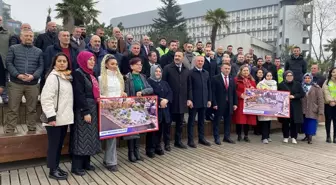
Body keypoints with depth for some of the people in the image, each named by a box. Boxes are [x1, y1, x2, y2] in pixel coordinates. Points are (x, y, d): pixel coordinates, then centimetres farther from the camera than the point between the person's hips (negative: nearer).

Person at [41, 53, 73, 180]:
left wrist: (69, 114, 14)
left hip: (64, 118, 8)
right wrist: (51, 116, -25)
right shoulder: (53, 77, -12)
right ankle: (52, 170, 14)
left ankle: (56, 167, 27)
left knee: (60, 144, 15)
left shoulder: (67, 77, 14)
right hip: (55, 118, -8)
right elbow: (46, 98, -20)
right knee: (54, 145, 2)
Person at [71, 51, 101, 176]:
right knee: (81, 137, -2)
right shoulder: (78, 74, -10)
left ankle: (86, 162, 23)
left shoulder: (90, 74, 15)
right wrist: (85, 112, -21)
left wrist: (92, 110, 13)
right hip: (83, 111, -8)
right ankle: (76, 166, 8)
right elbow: (79, 95, -17)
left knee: (90, 136, 12)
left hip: (93, 109, 8)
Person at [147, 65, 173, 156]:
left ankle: (157, 147, 19)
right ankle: (151, 148, 5)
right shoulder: (149, 81, -3)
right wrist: (160, 101, -18)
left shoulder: (164, 82, 19)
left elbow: (170, 92, 8)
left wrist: (166, 100, -11)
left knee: (160, 128, 8)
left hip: (164, 109, 6)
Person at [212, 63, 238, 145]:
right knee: (217, 121, 3)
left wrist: (235, 103, 6)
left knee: (228, 121, 10)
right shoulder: (215, 78, -4)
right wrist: (214, 103, -14)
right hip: (219, 104, -5)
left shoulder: (232, 79, 12)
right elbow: (213, 92, -9)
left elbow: (234, 92, 12)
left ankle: (227, 137, 22)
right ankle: (217, 138, 12)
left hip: (229, 104, 5)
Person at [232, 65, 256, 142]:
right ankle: (239, 135, 10)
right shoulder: (236, 79, 0)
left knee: (248, 118, 4)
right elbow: (234, 90, -6)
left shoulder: (252, 80, 16)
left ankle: (246, 136, 14)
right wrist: (241, 95, -17)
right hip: (240, 102, -4)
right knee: (240, 118, -2)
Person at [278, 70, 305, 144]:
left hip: (295, 107, 1)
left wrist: (294, 96, -11)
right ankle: (285, 137, 15)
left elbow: (302, 94, 3)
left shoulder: (297, 84, 8)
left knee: (295, 122, 0)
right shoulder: (281, 85, 4)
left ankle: (294, 137, 12)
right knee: (285, 122, 2)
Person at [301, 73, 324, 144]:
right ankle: (307, 136, 25)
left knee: (311, 124, -4)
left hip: (312, 111, -3)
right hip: (303, 110, 3)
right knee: (305, 124, 10)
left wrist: (320, 111, -11)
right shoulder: (302, 87, 7)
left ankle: (310, 138, 6)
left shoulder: (316, 88, -3)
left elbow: (320, 100, -6)